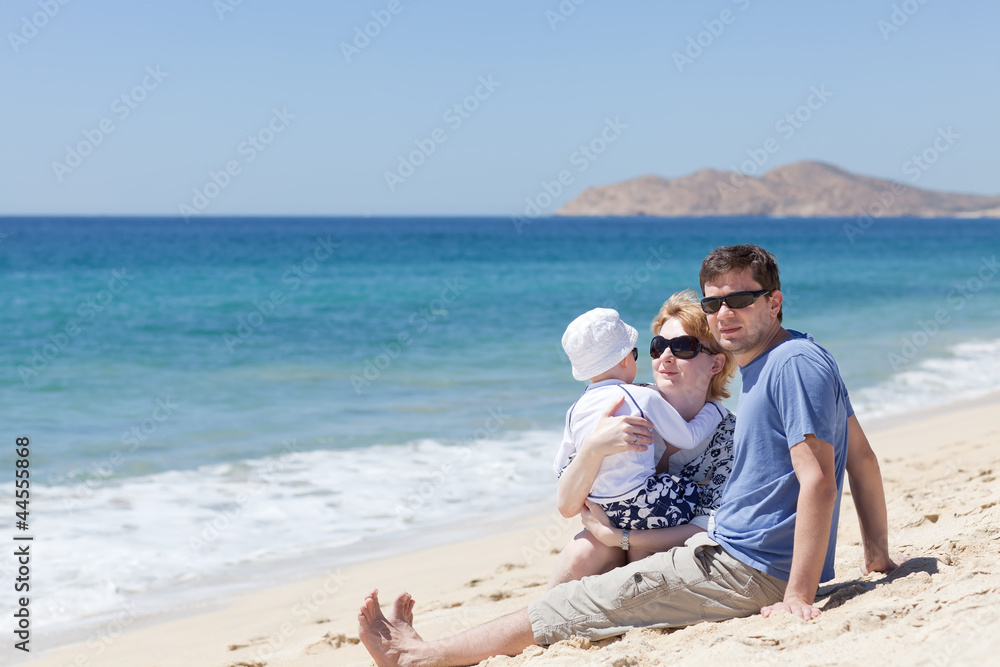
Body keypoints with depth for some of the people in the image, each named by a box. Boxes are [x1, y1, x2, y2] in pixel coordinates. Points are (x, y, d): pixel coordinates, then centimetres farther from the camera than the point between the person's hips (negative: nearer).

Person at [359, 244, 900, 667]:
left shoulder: (795, 364, -18)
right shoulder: (761, 365, 13)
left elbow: (819, 481, -26)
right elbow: (862, 458, 18)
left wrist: (799, 598, -27)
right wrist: (879, 555, 18)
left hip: (748, 572, -10)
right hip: (729, 547, 10)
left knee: (581, 604, -6)